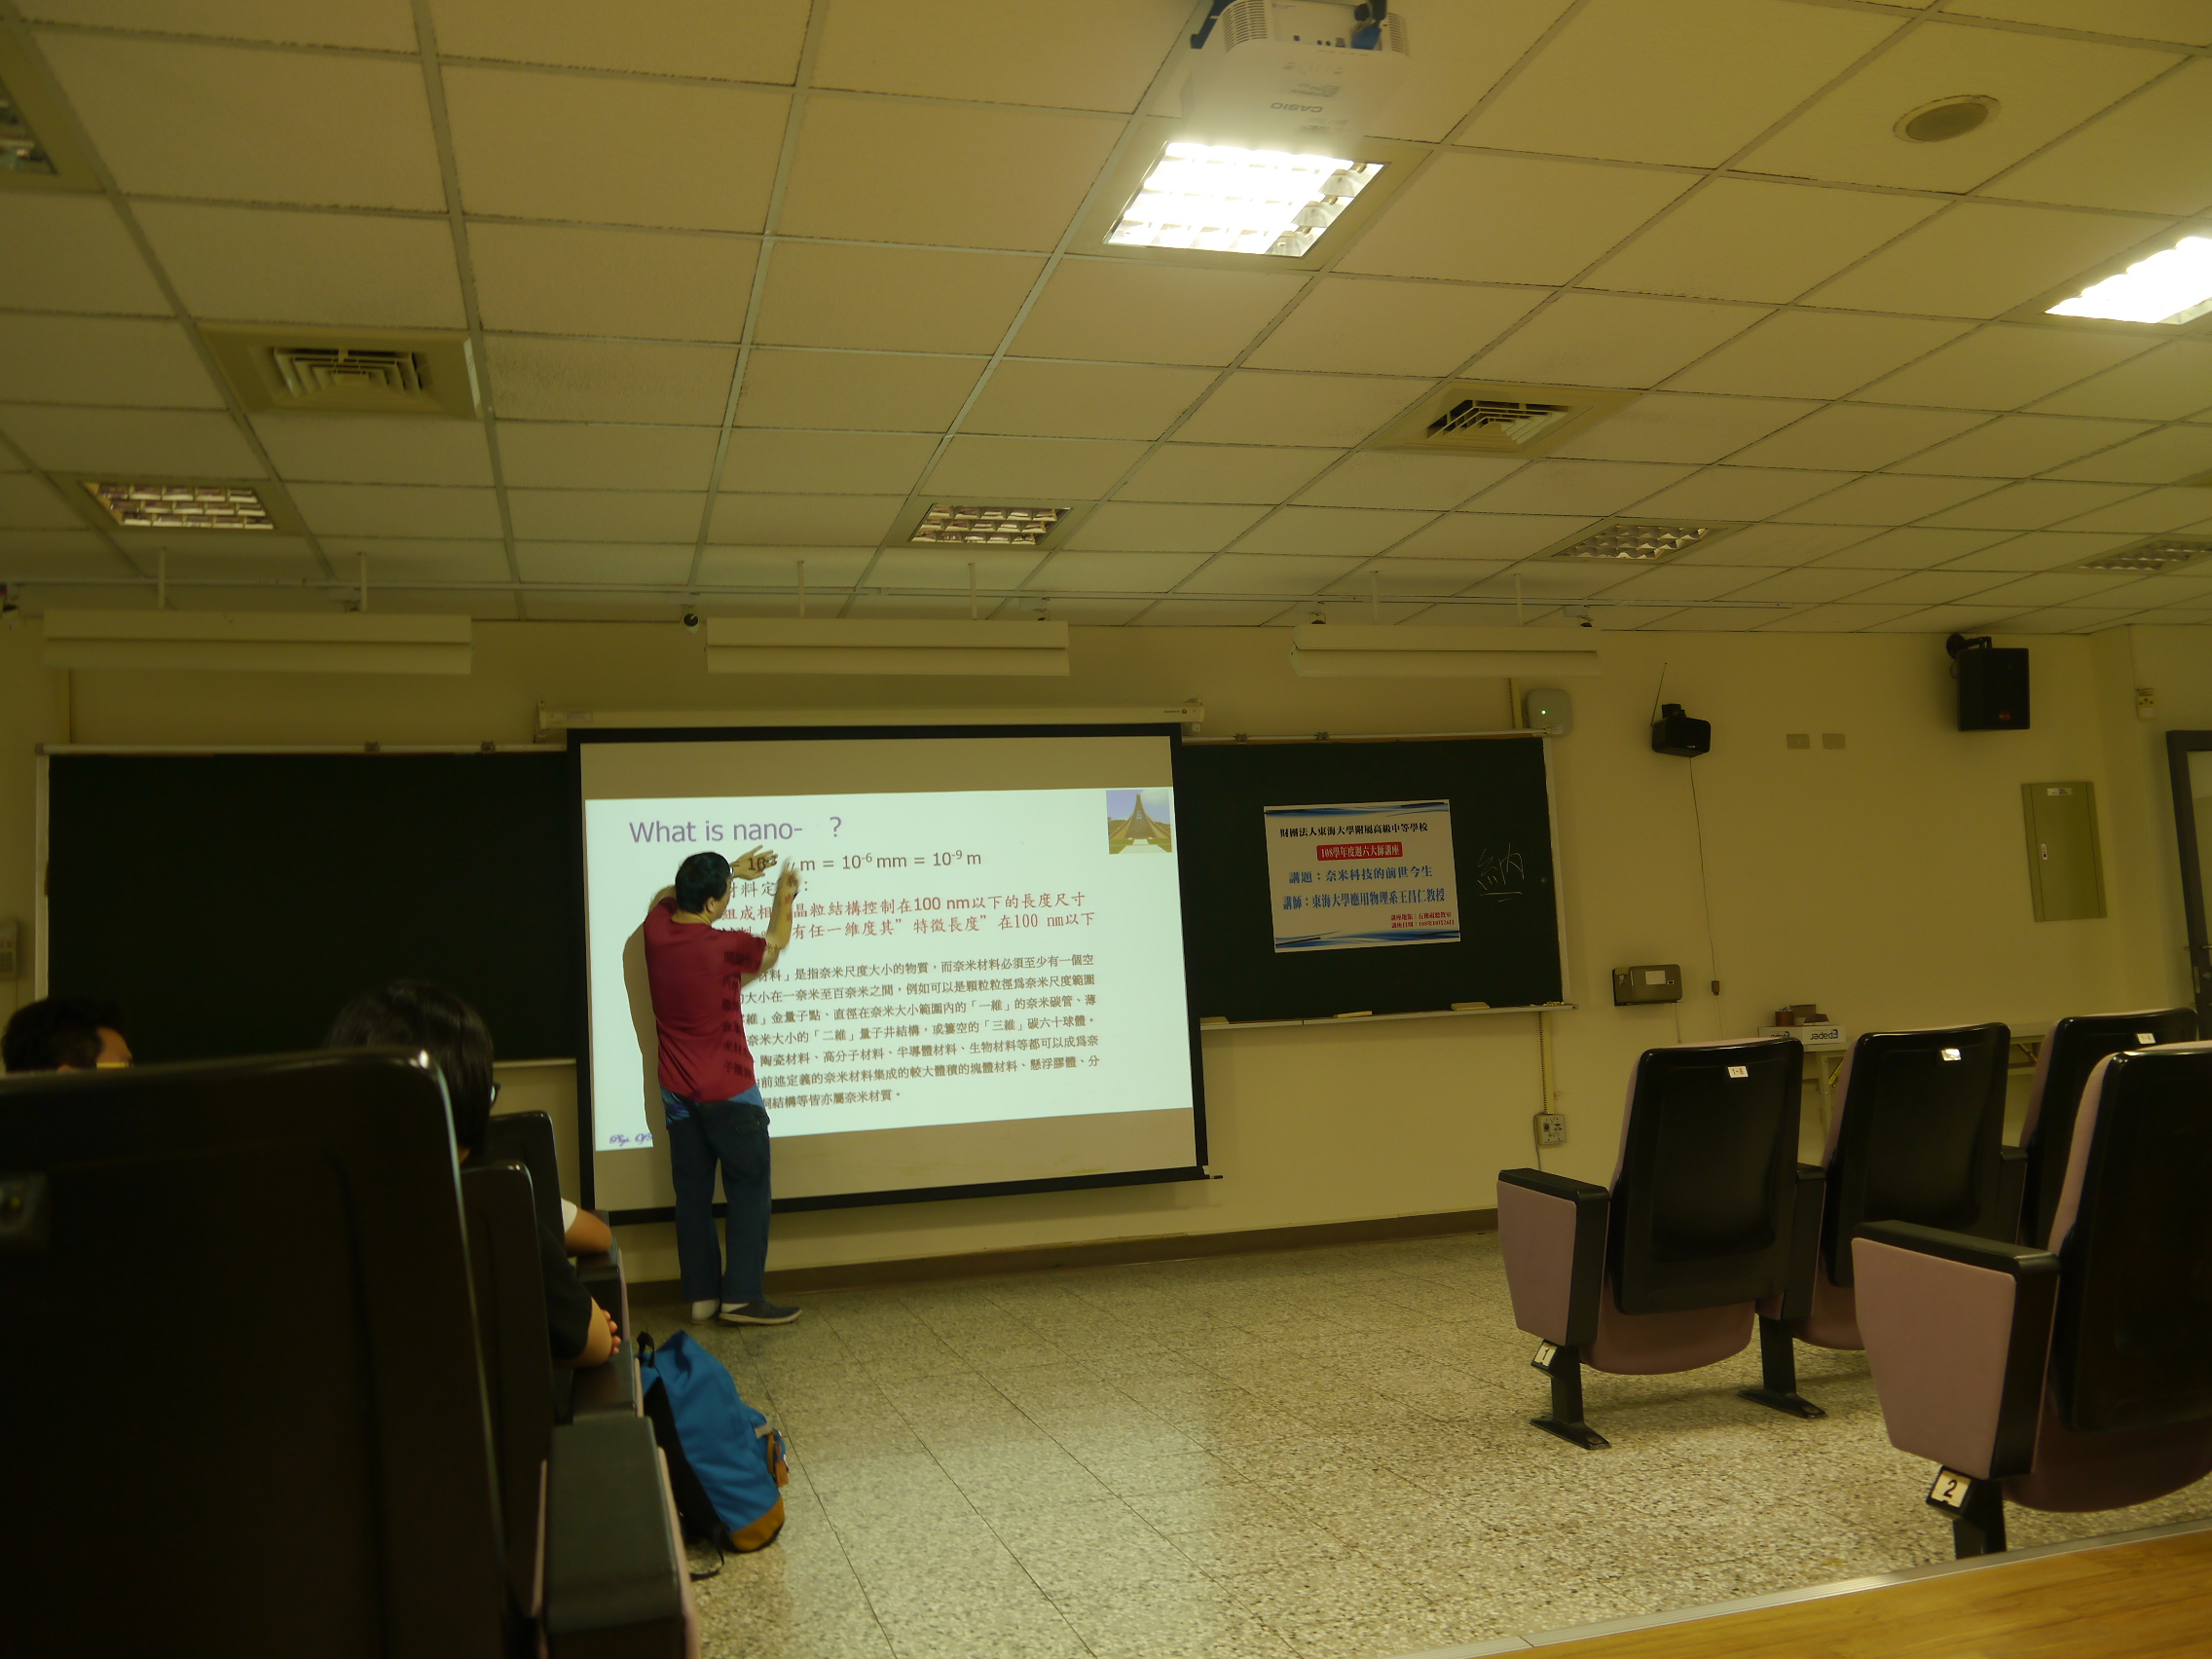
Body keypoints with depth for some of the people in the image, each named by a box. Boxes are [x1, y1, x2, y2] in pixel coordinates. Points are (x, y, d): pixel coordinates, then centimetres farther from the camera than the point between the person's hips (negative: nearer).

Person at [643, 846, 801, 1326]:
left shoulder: (656, 930, -4)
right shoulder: (725, 946, -20)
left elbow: (667, 895, 21)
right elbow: (774, 945, 3)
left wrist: (730, 870, 24)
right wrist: (784, 898, 20)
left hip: (678, 1094, 6)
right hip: (729, 1094, -6)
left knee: (693, 1196, 11)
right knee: (748, 1192, 3)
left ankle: (702, 1296, 17)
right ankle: (742, 1297, 2)